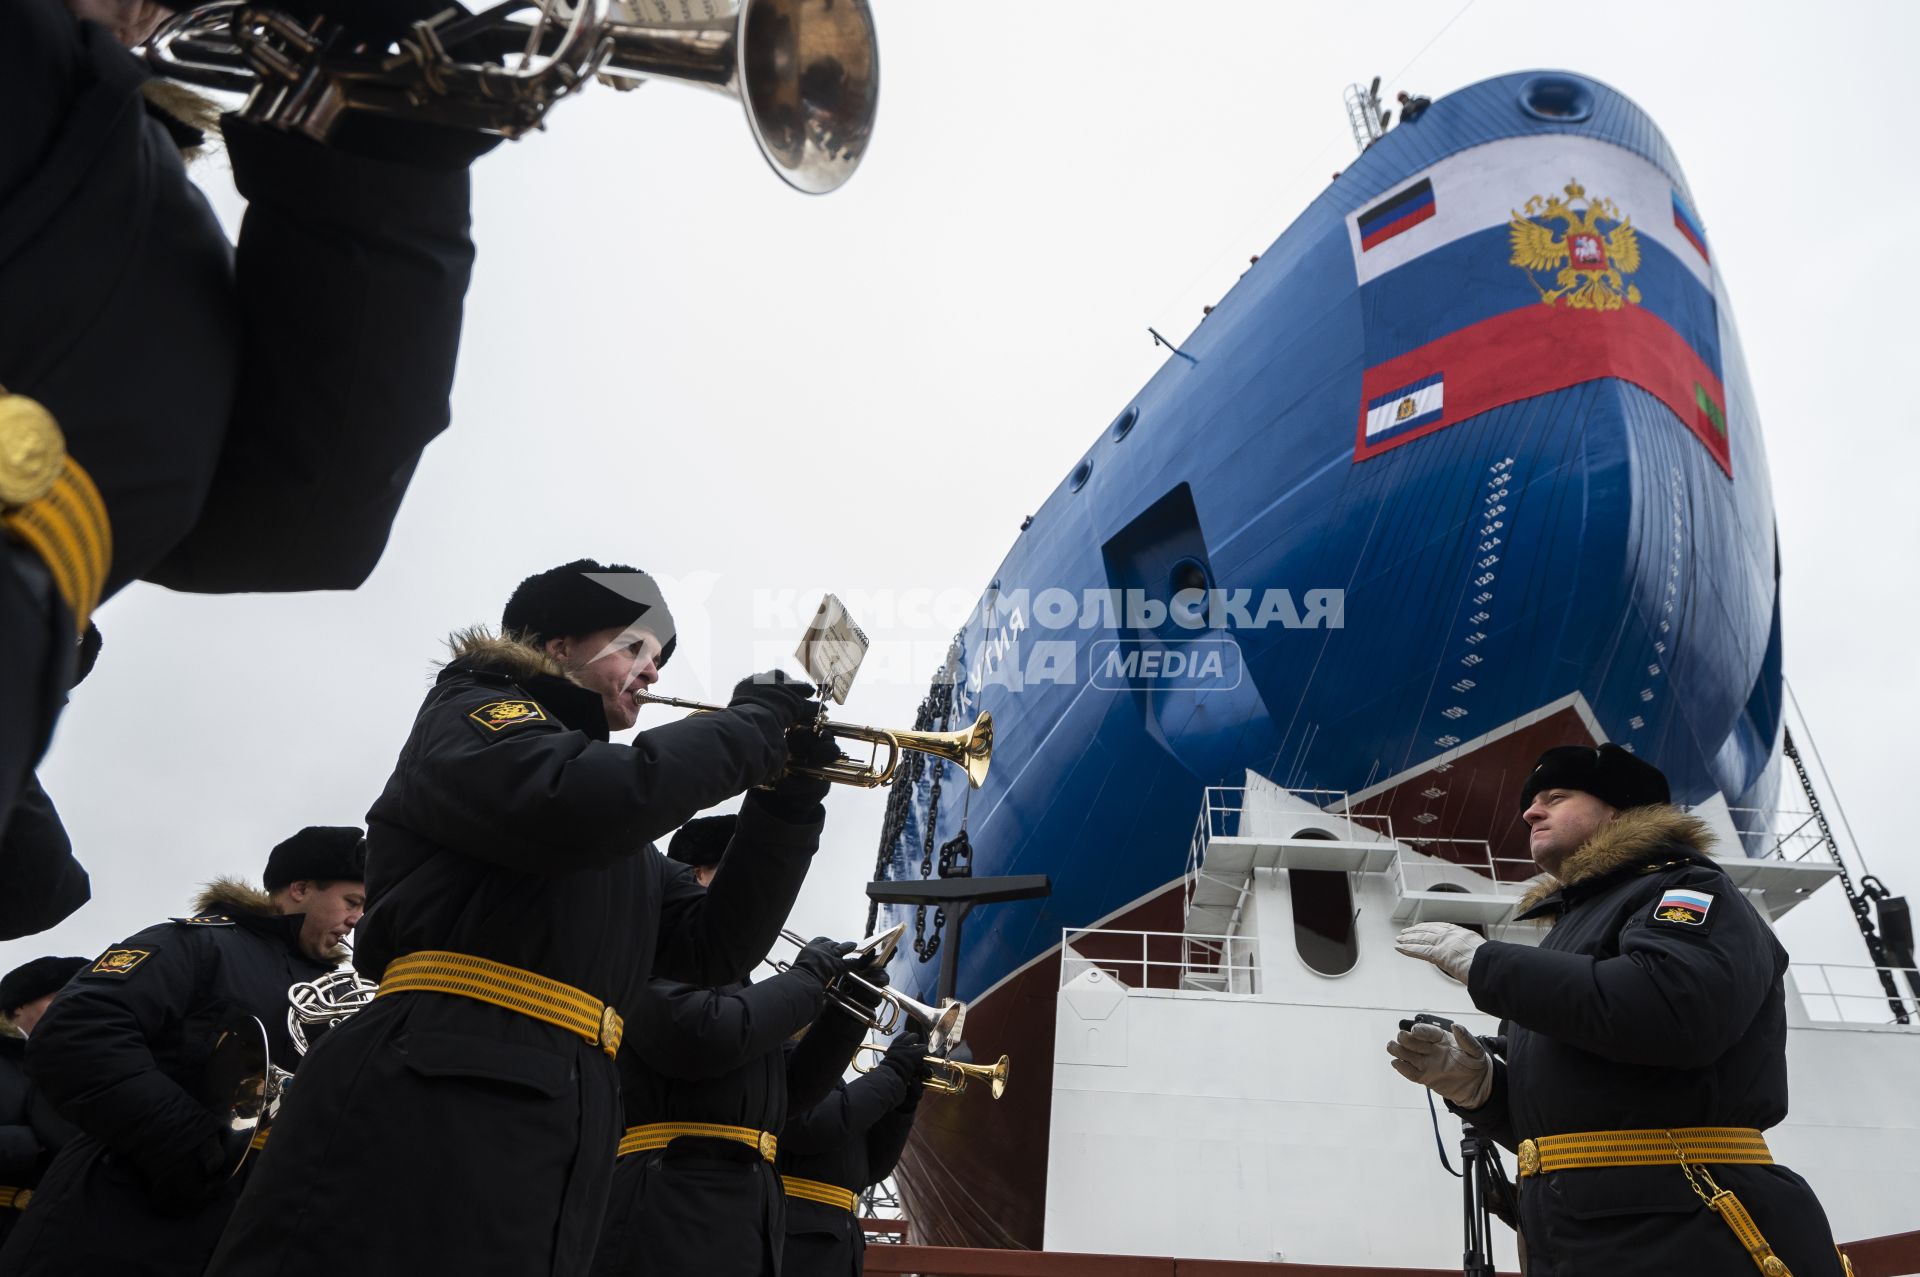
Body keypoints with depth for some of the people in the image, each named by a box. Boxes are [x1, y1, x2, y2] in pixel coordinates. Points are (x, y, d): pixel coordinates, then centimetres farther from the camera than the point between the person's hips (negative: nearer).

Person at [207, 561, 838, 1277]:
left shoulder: (624, 848, 26)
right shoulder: (473, 712, 3)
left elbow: (715, 947, 17)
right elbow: (575, 802, -19)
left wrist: (789, 795, 8)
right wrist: (751, 727, -7)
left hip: (567, 1132, 8)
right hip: (433, 1102, -8)